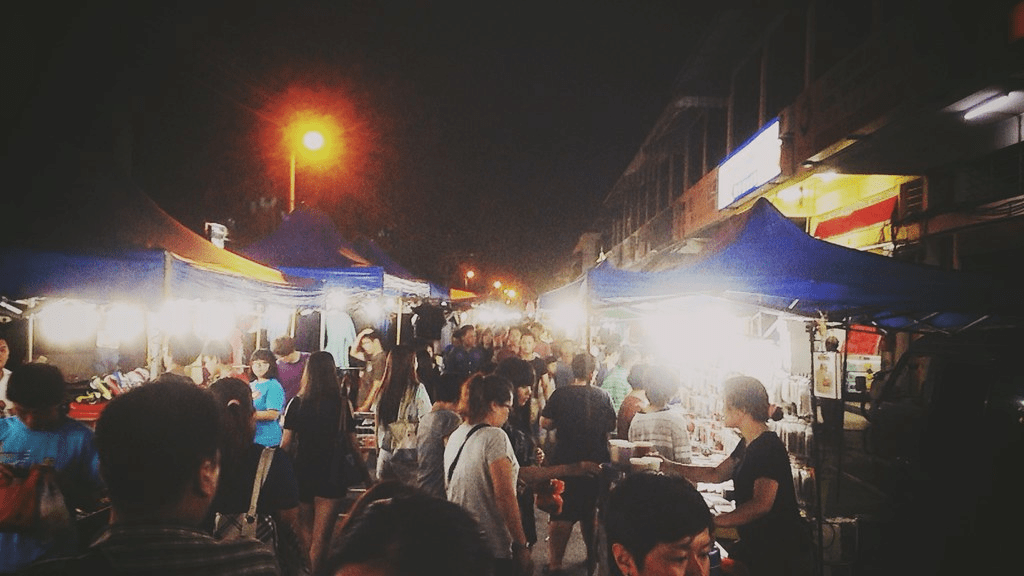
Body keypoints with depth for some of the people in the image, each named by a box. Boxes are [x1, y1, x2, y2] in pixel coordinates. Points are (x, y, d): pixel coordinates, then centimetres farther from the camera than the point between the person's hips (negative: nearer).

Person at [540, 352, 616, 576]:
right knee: (590, 512, 19)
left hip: (565, 463, -2)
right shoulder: (602, 396, -7)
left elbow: (545, 423, -8)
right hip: (596, 463, 2)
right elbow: (612, 425, 3)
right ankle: (593, 557, 30)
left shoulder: (560, 394, -12)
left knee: (561, 515, 7)